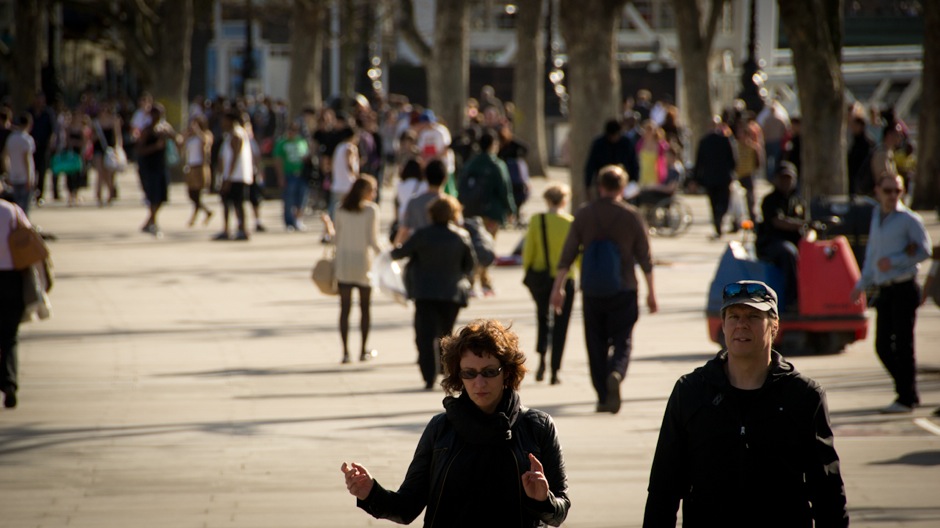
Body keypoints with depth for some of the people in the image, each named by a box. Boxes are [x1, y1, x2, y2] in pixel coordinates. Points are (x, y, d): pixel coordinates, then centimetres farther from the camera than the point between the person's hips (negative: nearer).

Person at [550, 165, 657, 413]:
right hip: (623, 290, -1)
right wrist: (651, 292, 8)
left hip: (591, 291, 1)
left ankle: (603, 396, 7)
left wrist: (558, 287, 6)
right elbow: (645, 257, 1)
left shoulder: (584, 215, 2)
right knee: (622, 341, 3)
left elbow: (567, 255, 1)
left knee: (596, 344, 9)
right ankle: (616, 374, -27)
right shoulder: (631, 216, -1)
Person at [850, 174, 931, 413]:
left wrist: (894, 261, -13)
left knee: (903, 345, -5)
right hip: (884, 290, 7)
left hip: (904, 288, -7)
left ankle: (906, 399, 1)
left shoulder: (909, 219, -4)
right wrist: (862, 284, 20)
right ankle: (909, 392, 19)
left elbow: (924, 251, -7)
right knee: (882, 346, 6)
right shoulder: (877, 218, 18)